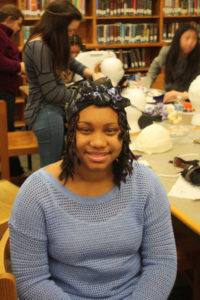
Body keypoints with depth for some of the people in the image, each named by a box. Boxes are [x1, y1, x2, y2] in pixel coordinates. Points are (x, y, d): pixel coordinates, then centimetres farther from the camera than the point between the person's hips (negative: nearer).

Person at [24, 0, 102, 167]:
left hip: (54, 110, 10)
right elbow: (51, 93, -21)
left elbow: (71, 63, 22)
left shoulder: (50, 43, 7)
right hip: (46, 113, -10)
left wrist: (92, 74, 3)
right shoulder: (39, 47, -22)